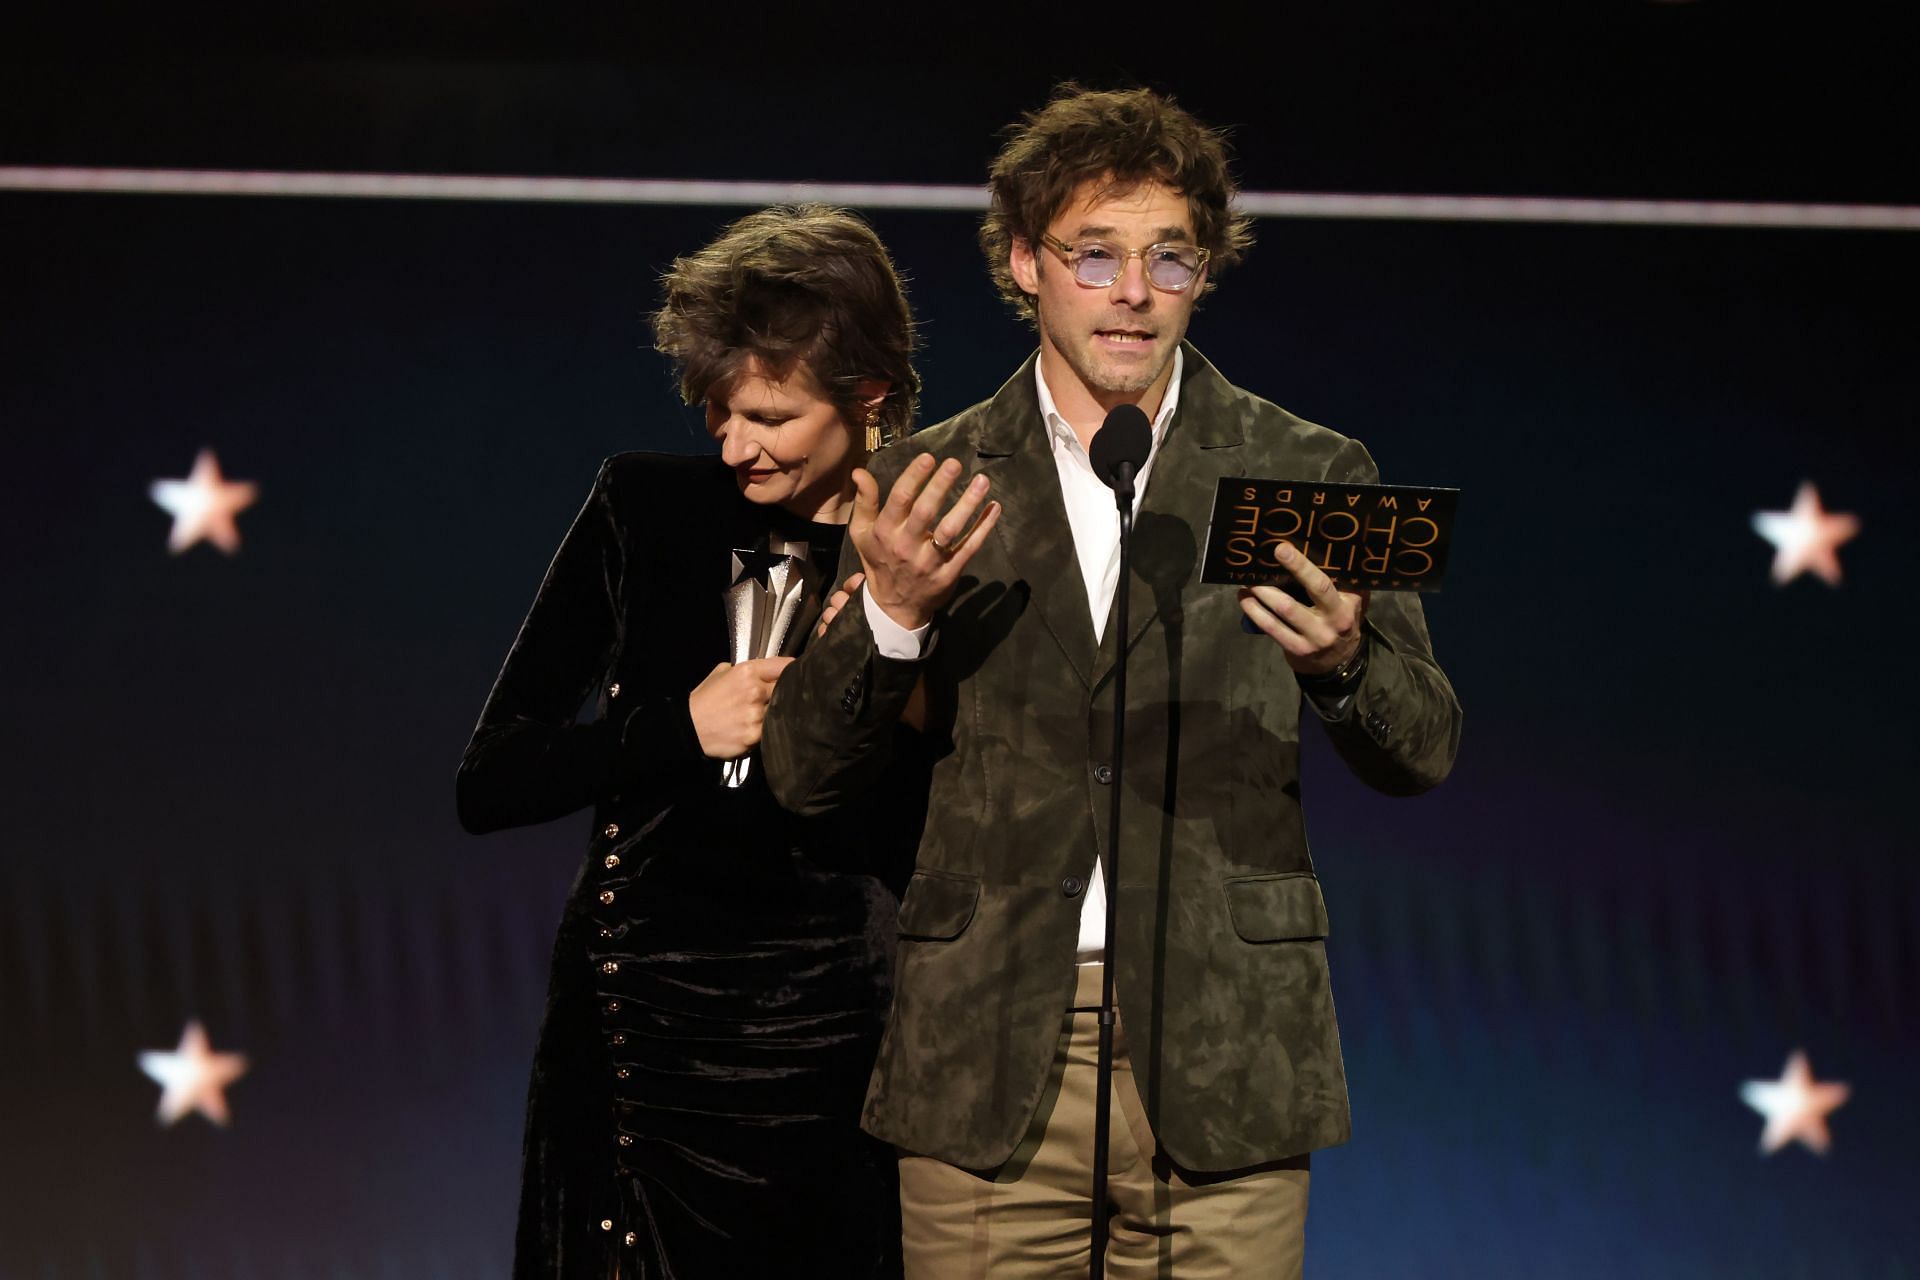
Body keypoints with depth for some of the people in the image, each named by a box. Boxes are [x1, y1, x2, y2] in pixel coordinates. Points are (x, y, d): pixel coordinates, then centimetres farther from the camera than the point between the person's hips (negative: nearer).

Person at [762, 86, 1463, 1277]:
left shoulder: (1308, 475, 6)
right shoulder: (931, 485, 8)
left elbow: (1424, 752, 3)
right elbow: (806, 774, 6)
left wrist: (1343, 662, -19)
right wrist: (891, 616, -13)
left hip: (1220, 1079, 0)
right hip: (989, 1070, 1)